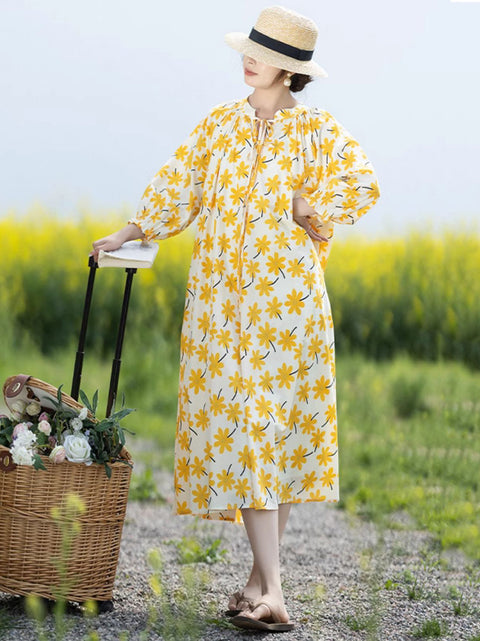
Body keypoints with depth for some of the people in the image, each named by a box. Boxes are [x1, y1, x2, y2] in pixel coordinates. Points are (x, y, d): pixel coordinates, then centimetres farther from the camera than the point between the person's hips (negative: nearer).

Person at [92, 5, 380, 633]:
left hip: (287, 296, -3)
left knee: (277, 425, -2)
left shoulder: (317, 129, 1)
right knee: (238, 431, -5)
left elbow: (362, 186, -8)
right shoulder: (219, 123, 12)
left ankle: (261, 574, 9)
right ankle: (271, 590, -5)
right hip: (221, 297, 3)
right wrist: (129, 234, 16)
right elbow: (178, 183, 17)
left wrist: (309, 216, -4)